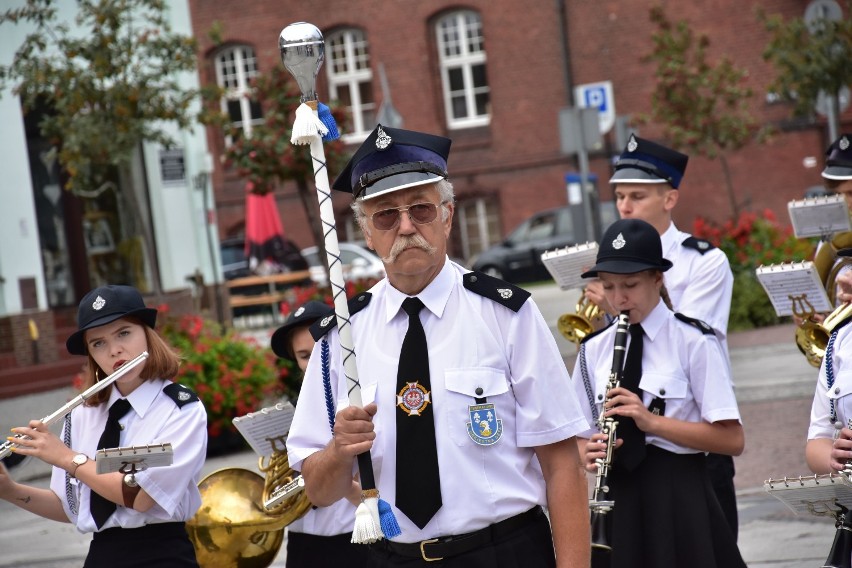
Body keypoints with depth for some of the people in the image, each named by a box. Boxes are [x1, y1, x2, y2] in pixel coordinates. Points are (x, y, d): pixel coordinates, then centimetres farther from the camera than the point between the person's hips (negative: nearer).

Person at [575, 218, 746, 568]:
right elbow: (581, 436, 12)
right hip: (618, 498, 4)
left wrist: (652, 421, -20)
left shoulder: (692, 342, -5)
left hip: (679, 497, -3)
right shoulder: (594, 350, 8)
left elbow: (732, 440, -10)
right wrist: (589, 453, -11)